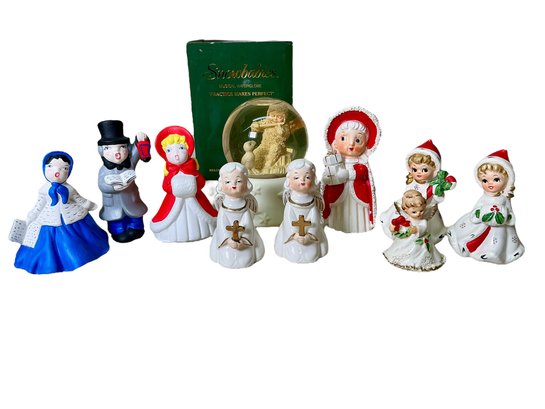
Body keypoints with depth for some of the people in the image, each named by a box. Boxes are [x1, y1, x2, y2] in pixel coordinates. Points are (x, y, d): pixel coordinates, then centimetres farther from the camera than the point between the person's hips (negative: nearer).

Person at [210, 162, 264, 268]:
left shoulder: (246, 208, -8)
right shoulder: (223, 209, -9)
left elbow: (248, 226, -11)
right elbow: (222, 226, -12)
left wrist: (243, 240, -23)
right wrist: (229, 240, -24)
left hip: (245, 240, 0)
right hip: (227, 242, 0)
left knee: (245, 260, -5)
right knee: (227, 261, -8)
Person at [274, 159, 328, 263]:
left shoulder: (313, 202, -8)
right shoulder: (290, 203, -10)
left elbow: (315, 221, -9)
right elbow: (289, 221, -11)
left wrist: (309, 235, -19)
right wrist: (295, 235, -21)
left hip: (311, 236, 1)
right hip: (292, 237, -1)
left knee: (311, 255, 1)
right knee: (293, 256, -4)